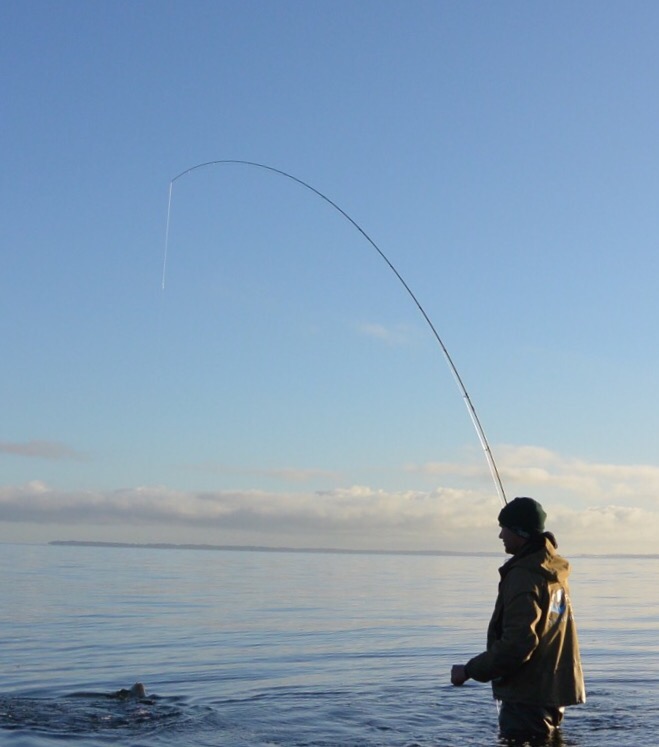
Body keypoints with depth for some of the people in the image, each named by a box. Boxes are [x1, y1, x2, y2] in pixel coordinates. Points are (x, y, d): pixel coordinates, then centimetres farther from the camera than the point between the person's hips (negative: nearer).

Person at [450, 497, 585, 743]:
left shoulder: (523, 577, -20)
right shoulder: (554, 571, 8)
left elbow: (517, 645, -26)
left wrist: (469, 670, -18)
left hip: (527, 697, -10)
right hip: (552, 690, 10)